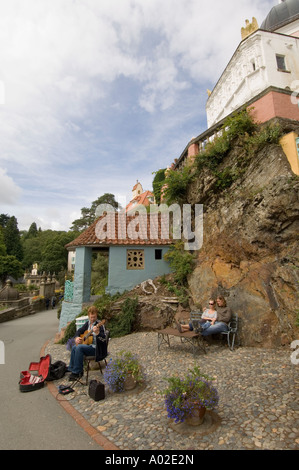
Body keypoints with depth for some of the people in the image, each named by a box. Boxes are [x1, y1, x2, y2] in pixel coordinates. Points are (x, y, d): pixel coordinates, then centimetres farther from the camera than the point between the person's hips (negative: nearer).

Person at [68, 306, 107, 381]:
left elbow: (104, 339, -26)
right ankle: (71, 369, 14)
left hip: (96, 348, -8)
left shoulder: (99, 325, -17)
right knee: (74, 347, -3)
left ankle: (77, 372, -9)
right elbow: (79, 331, 18)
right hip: (88, 344, 8)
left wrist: (97, 333, -44)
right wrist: (77, 338, -2)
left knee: (79, 347, -22)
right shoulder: (88, 323, 7)